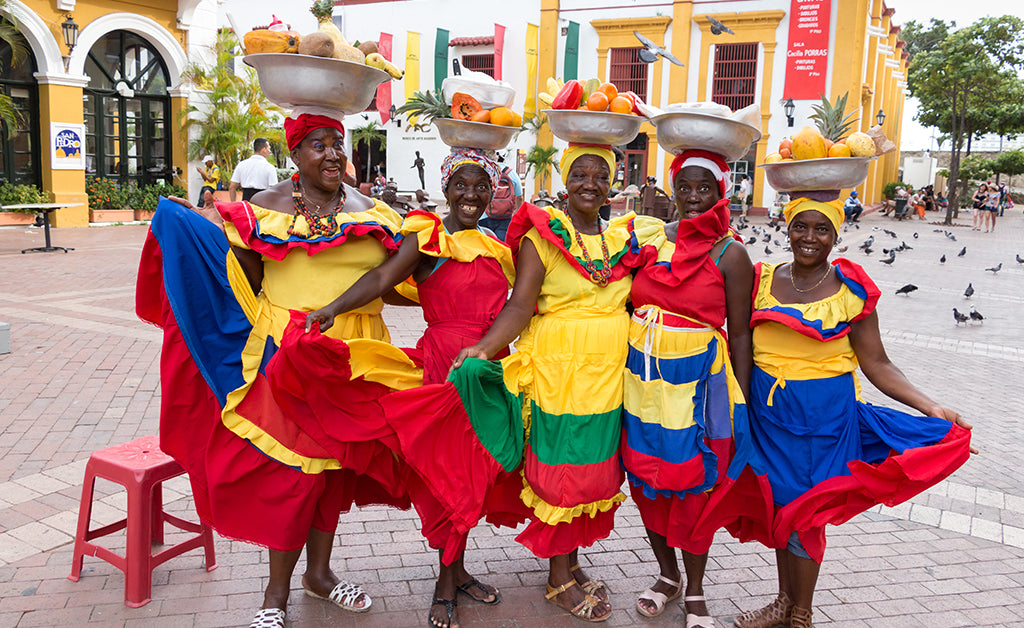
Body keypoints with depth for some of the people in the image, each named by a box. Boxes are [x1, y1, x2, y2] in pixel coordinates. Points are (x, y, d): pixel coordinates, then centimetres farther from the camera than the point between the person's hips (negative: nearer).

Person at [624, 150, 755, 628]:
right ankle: (667, 575, 34)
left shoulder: (729, 254, -5)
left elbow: (739, 335, -3)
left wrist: (741, 406, -5)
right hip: (641, 375, 4)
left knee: (693, 485, 4)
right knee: (646, 479, 11)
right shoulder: (651, 240, 6)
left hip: (697, 380, -4)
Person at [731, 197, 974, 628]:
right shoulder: (762, 280, 3)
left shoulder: (851, 290, -6)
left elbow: (876, 364, -5)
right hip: (769, 409, 3)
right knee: (779, 502, 12)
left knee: (804, 510, 2)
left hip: (823, 412, -3)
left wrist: (930, 407, -13)